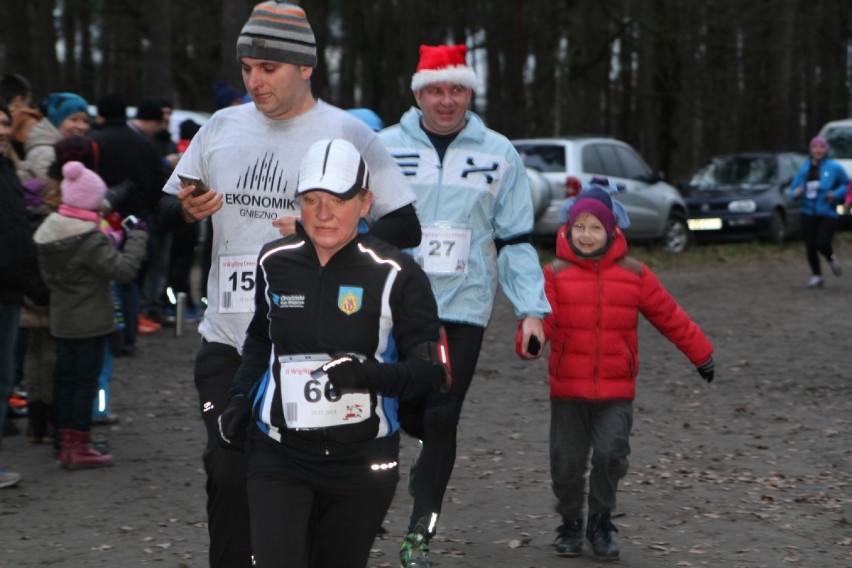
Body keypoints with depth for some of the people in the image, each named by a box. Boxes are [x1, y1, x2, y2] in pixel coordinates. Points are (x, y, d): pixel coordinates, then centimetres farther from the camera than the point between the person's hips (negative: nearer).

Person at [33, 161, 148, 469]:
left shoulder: (48, 230, 4)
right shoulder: (89, 238, -21)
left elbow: (48, 275, 11)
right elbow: (123, 269, -23)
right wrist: (137, 237, -13)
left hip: (61, 319, 8)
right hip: (91, 322, -8)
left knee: (67, 379, 14)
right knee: (86, 381, 1)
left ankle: (67, 444, 19)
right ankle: (80, 448, 5)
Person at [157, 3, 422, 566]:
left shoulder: (347, 133, -2)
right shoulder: (222, 128, 10)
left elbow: (405, 227, -3)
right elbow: (166, 213, 19)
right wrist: (185, 210, -5)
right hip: (228, 340, 3)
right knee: (229, 475, 0)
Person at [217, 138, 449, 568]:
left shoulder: (394, 274, -9)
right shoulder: (275, 263, 3)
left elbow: (433, 371, -8)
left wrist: (369, 375, -25)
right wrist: (240, 398, 7)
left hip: (361, 465, -2)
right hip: (280, 456, 2)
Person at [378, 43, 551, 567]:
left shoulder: (499, 154, 5)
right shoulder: (384, 149, 3)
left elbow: (516, 239, 8)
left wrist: (532, 310, 0)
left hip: (464, 308, 0)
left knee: (442, 419, -3)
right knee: (403, 410, 2)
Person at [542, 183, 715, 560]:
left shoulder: (633, 274, 3)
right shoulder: (556, 274, -1)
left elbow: (668, 316, 10)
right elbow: (542, 317, -12)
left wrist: (700, 353, 14)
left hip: (616, 391, 0)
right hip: (568, 389, 0)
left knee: (611, 454, -13)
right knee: (566, 462, 4)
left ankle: (601, 524, 7)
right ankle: (570, 524, 26)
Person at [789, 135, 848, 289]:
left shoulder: (834, 168, -2)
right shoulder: (805, 168, 7)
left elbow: (846, 185, 7)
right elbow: (793, 188, 13)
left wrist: (836, 194, -11)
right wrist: (796, 193, -10)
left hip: (828, 214, -3)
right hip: (809, 213, 3)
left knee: (823, 244, -16)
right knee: (810, 247, -1)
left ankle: (831, 258, 20)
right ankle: (816, 276, 18)